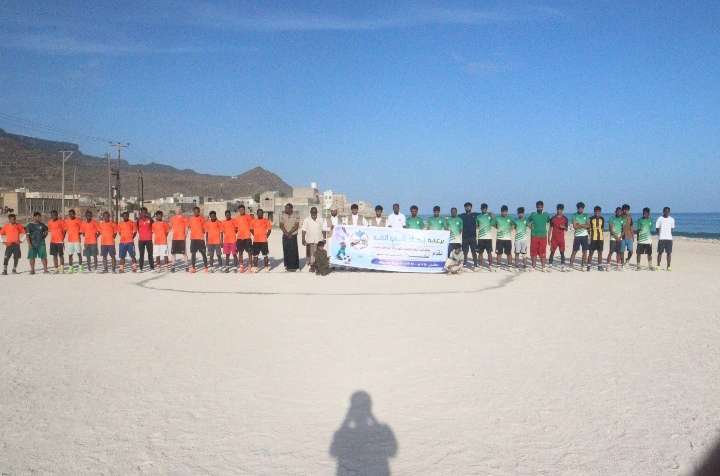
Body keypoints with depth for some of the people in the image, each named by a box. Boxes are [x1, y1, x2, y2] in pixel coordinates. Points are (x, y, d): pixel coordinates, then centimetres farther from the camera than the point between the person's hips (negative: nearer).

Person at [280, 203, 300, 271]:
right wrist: (286, 233, -13)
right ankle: (287, 265, 10)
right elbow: (281, 226, 0)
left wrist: (290, 232, -17)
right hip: (285, 236, 3)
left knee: (293, 251, -5)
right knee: (286, 251, 2)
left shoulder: (295, 216, -2)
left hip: (293, 236, -3)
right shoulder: (283, 216, 6)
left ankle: (294, 266, -2)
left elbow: (296, 226, -8)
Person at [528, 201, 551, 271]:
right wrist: (531, 227, 1)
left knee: (542, 253, 1)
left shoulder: (546, 215, 4)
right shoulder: (533, 214, 3)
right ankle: (533, 267, 10)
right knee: (533, 252, 1)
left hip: (543, 236, 0)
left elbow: (549, 222, 17)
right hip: (534, 236, 0)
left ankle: (543, 267, 6)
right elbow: (528, 221, 15)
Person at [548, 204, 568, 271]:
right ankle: (550, 264, 8)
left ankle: (562, 266, 1)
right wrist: (549, 238, 3)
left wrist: (564, 227, -16)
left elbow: (566, 229, 8)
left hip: (561, 238, 0)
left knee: (562, 252, -2)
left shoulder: (565, 218, 4)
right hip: (554, 238, 0)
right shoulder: (553, 218, 3)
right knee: (552, 252, 2)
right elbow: (550, 228, 6)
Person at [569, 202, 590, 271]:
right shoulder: (575, 215, 0)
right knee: (574, 251, -1)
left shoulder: (586, 215, 7)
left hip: (584, 235, 2)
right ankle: (571, 264, 6)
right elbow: (574, 226, -9)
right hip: (577, 236, -2)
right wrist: (583, 225, -9)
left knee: (585, 251, 2)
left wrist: (579, 224, -11)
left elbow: (588, 226, -3)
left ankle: (583, 265, 8)